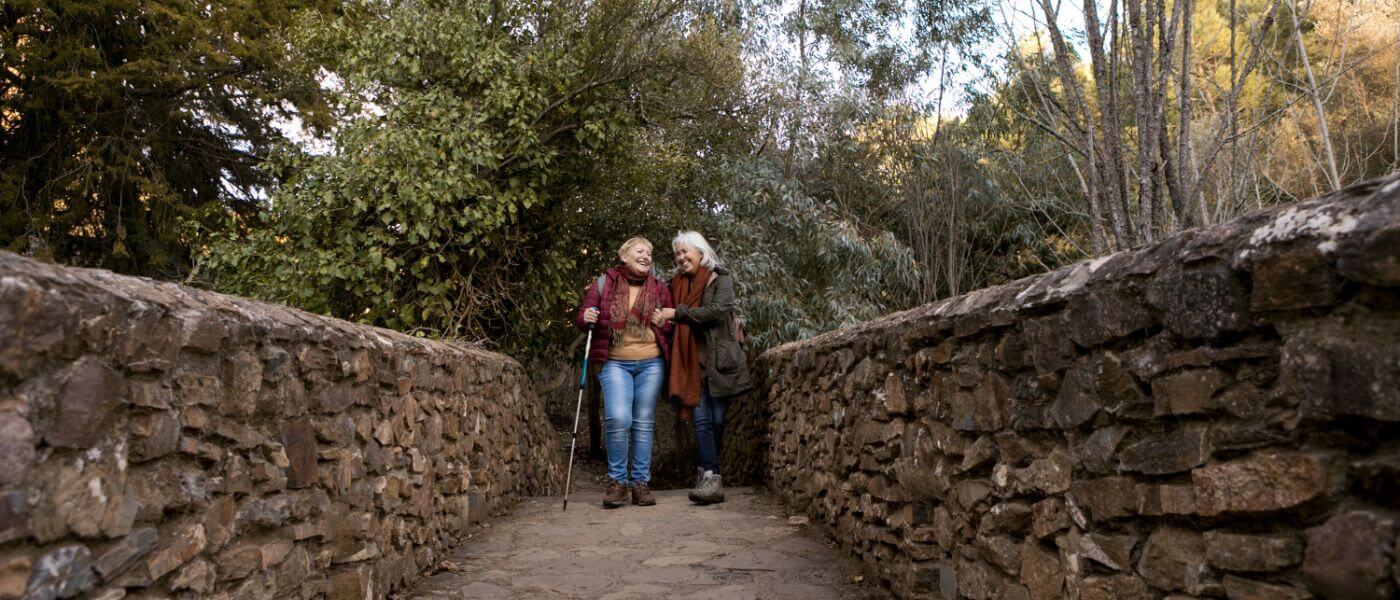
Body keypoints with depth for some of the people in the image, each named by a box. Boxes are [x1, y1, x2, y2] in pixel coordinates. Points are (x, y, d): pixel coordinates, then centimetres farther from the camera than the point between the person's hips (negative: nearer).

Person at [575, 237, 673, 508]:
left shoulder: (659, 289, 10)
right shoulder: (604, 283, 4)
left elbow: (670, 326, 17)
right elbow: (581, 319, 7)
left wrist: (665, 321, -6)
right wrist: (586, 318, -16)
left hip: (651, 363, 3)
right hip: (615, 362, -2)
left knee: (643, 423, 5)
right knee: (618, 418, -18)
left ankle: (640, 482, 15)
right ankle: (617, 480, -1)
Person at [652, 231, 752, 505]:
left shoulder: (720, 279, 2)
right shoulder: (678, 284, 16)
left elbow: (719, 309, -14)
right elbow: (666, 313, 19)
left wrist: (677, 313, -13)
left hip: (718, 359, -3)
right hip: (692, 361, 3)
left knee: (717, 419, 0)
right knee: (701, 419, -8)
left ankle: (707, 471, 12)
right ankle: (712, 478, -10)